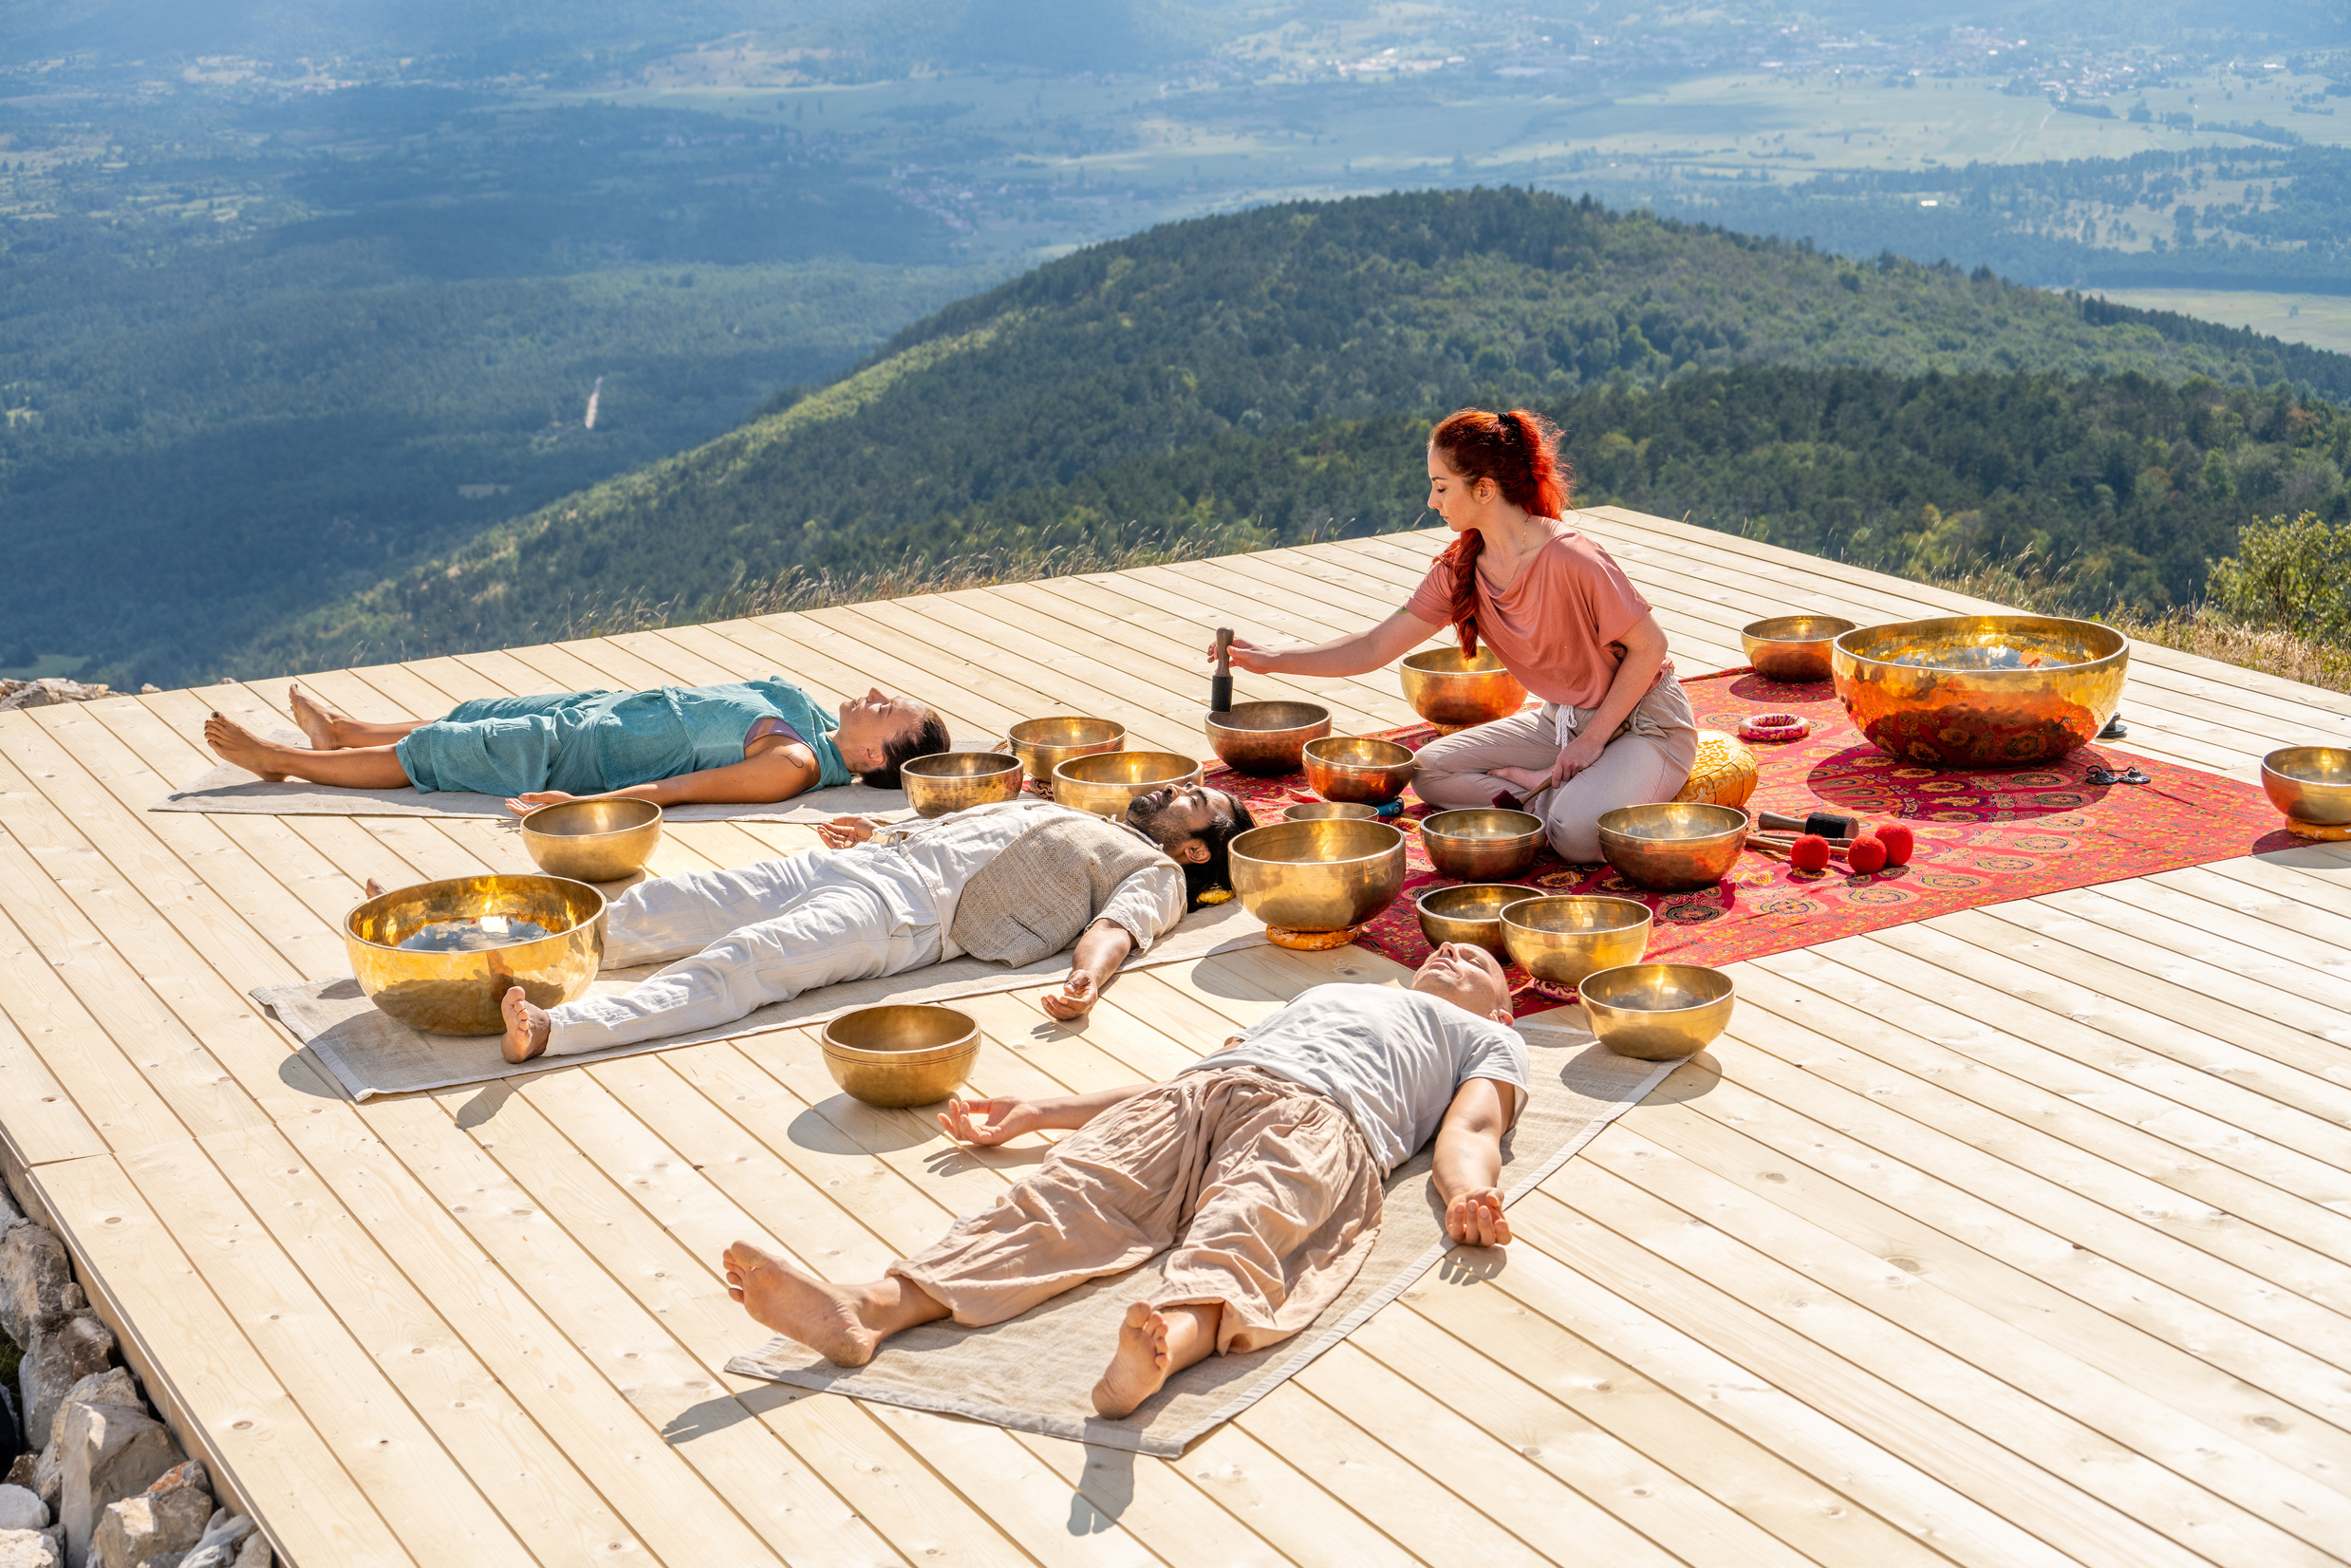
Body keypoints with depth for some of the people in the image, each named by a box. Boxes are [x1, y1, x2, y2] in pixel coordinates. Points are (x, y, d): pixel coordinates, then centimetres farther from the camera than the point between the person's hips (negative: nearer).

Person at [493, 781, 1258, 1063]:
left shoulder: (1157, 873, 10)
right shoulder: (1075, 818, 35)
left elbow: (1116, 925, -11)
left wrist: (1088, 975, -31)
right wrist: (881, 831, 37)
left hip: (919, 913, -8)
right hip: (878, 859, 8)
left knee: (738, 965, -27)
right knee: (664, 910, -5)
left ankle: (555, 1029, -40)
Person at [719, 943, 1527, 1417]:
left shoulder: (1489, 1039, 33)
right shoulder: (1320, 996, 44)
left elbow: (1470, 1126, 11)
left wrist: (1468, 1191, -13)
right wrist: (1044, 1110, 29)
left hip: (1321, 1116, -4)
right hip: (1197, 1092, 4)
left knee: (1246, 1224, -37)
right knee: (1066, 1195, -23)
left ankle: (1167, 1344, -69)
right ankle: (870, 1308, -45)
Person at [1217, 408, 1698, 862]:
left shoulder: (1571, 560, -27)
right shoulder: (1460, 570, -5)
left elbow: (1649, 644, -19)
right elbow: (1376, 648, -1)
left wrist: (1593, 739, -18)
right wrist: (1271, 660, -6)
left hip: (1647, 723, -7)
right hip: (1562, 721, 7)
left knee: (1576, 834, -34)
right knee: (1429, 770, -4)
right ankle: (1558, 792, -5)